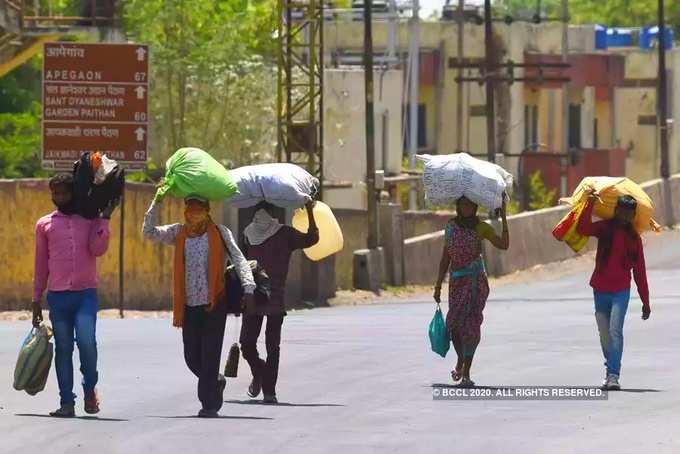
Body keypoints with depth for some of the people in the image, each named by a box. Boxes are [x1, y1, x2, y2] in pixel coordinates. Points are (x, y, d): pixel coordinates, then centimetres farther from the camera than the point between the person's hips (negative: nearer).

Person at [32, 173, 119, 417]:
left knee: (86, 340, -19)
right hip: (58, 295, 2)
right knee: (63, 348, 2)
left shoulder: (91, 221, 9)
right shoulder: (45, 224, 12)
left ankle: (90, 388, 5)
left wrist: (105, 217, -7)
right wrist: (36, 299, 13)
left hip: (86, 293, -2)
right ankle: (67, 403, 6)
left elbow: (98, 249, -6)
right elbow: (41, 264, 15)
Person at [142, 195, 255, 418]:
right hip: (189, 305, 4)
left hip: (214, 303, -4)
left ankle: (210, 404, -1)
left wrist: (248, 287, -17)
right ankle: (215, 382, 34)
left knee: (209, 355, -7)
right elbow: (149, 232, 4)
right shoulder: (179, 233, 11)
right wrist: (157, 203, -4)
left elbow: (238, 259, -4)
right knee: (192, 357, 6)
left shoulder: (220, 233, 2)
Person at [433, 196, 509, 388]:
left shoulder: (481, 227, 2)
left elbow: (503, 245, -11)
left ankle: (466, 373, -2)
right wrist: (438, 285, 14)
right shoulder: (451, 226, 11)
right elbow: (445, 258, 15)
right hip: (457, 280, 3)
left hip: (476, 280, -3)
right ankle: (461, 360, 21)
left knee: (471, 325, -7)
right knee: (454, 323, -7)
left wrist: (504, 219, -13)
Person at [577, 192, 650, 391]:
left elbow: (639, 271, 8)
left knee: (615, 331, -17)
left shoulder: (634, 238, 5)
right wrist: (590, 204, -26)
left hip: (621, 291, -2)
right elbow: (583, 229, -18)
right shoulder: (604, 229, 2)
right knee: (604, 335, 8)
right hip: (600, 290, 2)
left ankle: (613, 376, -21)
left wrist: (645, 302, 8)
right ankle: (611, 370, 25)